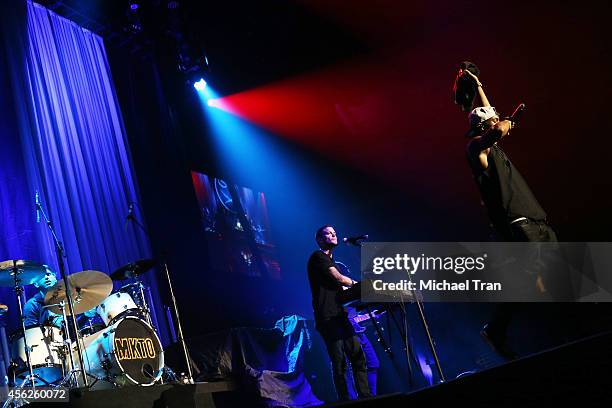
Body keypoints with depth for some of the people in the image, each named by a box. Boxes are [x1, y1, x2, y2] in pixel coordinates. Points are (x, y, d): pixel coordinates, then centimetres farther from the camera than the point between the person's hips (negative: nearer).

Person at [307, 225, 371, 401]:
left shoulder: (331, 262, 26)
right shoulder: (318, 256, -2)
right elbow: (339, 279, -11)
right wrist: (357, 285, 5)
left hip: (341, 316, 9)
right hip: (327, 318, -9)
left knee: (358, 357, 2)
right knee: (340, 363, -10)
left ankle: (366, 397, 3)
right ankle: (345, 401, -7)